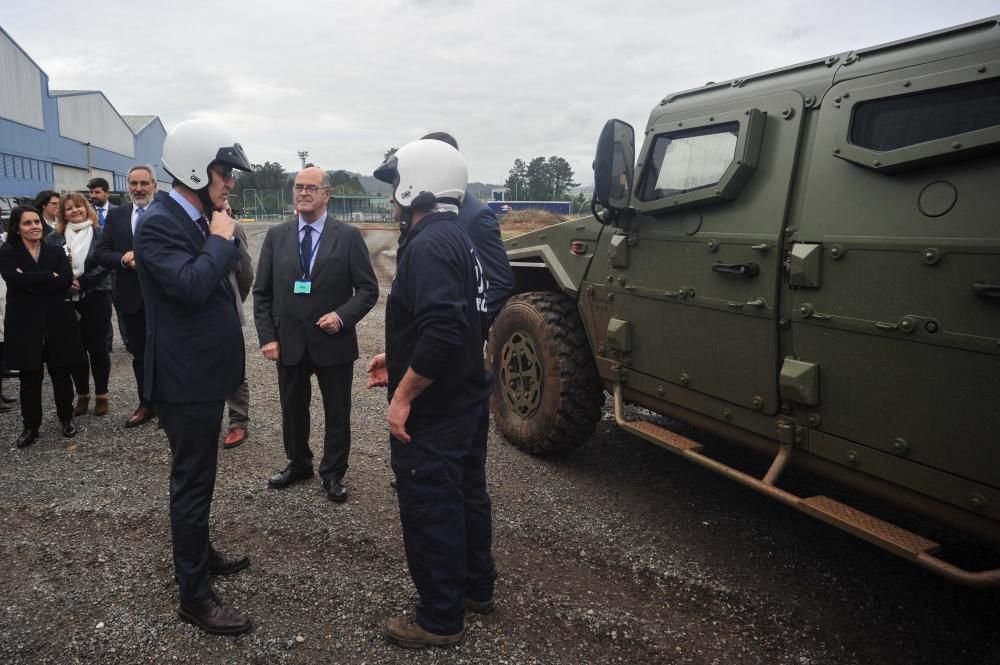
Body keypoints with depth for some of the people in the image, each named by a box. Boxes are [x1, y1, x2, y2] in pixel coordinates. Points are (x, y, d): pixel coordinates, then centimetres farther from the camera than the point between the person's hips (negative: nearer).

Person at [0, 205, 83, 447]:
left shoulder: (56, 251, 7)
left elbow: (67, 279, -10)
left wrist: (32, 283, -16)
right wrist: (50, 276, -14)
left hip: (57, 321, 1)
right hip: (25, 323, -1)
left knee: (61, 373, 10)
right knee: (30, 377, 5)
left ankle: (67, 418, 26)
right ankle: (31, 427, 17)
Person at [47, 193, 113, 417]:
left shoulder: (100, 234, 1)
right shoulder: (54, 238, 6)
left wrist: (82, 282, -16)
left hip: (96, 297, -2)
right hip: (68, 300, 2)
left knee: (97, 347, 3)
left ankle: (101, 395, 14)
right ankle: (82, 394, 19)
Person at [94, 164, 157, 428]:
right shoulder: (116, 215, 7)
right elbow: (100, 252, 4)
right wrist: (123, 259, -14)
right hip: (130, 296, 4)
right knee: (139, 353, 14)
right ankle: (146, 404, 27)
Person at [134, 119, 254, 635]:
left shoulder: (195, 219, 11)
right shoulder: (158, 224, -19)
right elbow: (190, 284, -33)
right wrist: (221, 240, -22)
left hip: (204, 372, 10)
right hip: (186, 378, -10)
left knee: (197, 475, 23)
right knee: (192, 481, 0)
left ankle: (199, 553, 41)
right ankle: (194, 595, 12)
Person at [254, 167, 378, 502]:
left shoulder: (348, 236, -5)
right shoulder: (276, 236, 3)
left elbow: (368, 289, -4)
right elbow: (262, 292, 5)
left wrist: (343, 315, -19)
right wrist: (267, 336, -3)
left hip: (333, 342, -2)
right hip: (289, 342, 3)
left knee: (337, 413, 10)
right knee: (292, 410, 17)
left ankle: (333, 474, 28)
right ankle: (298, 464, 39)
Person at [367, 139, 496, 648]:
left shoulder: (429, 245, -22)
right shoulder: (455, 238, 10)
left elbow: (443, 331, -33)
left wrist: (403, 395, -24)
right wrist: (399, 359, 18)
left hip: (432, 411, -10)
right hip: (465, 398, 10)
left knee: (430, 511, 4)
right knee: (465, 495, 21)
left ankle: (441, 619, 20)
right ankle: (476, 588, 38)